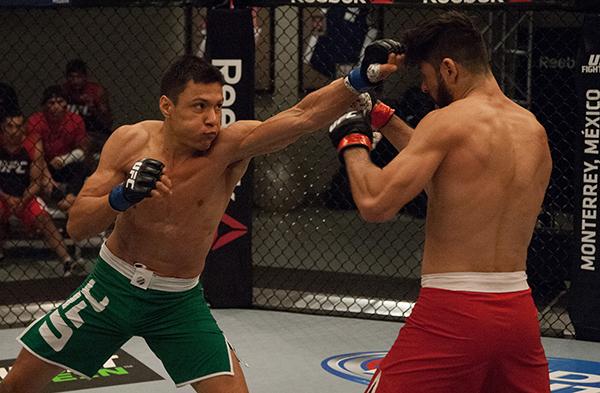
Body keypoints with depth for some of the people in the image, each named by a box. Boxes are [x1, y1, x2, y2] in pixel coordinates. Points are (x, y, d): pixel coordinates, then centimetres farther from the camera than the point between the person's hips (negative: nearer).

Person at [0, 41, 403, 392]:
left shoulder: (230, 145, -20)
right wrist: (122, 196, -34)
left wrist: (360, 78, -53)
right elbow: (76, 226, -15)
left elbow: (303, 116, -37)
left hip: (179, 302, -1)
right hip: (114, 285, 1)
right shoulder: (131, 141, -15)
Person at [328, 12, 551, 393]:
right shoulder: (535, 131, 11)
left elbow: (376, 203, -17)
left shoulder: (447, 121, -11)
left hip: (453, 310, -7)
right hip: (520, 312, 7)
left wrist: (353, 142, 1)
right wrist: (382, 117, 28)